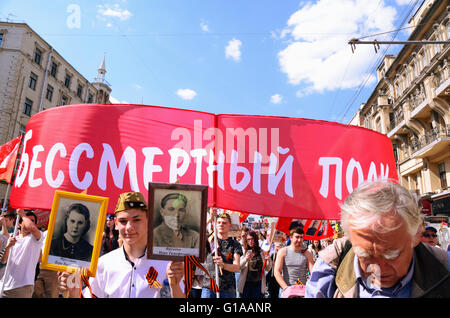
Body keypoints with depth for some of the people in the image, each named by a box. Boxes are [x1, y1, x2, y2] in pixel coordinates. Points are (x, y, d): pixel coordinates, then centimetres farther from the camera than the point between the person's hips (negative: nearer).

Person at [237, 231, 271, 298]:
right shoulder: (243, 251, -2)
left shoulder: (261, 252, 5)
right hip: (246, 284, -2)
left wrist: (269, 260, -12)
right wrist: (245, 259, -29)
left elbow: (267, 269, 8)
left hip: (259, 284, 2)